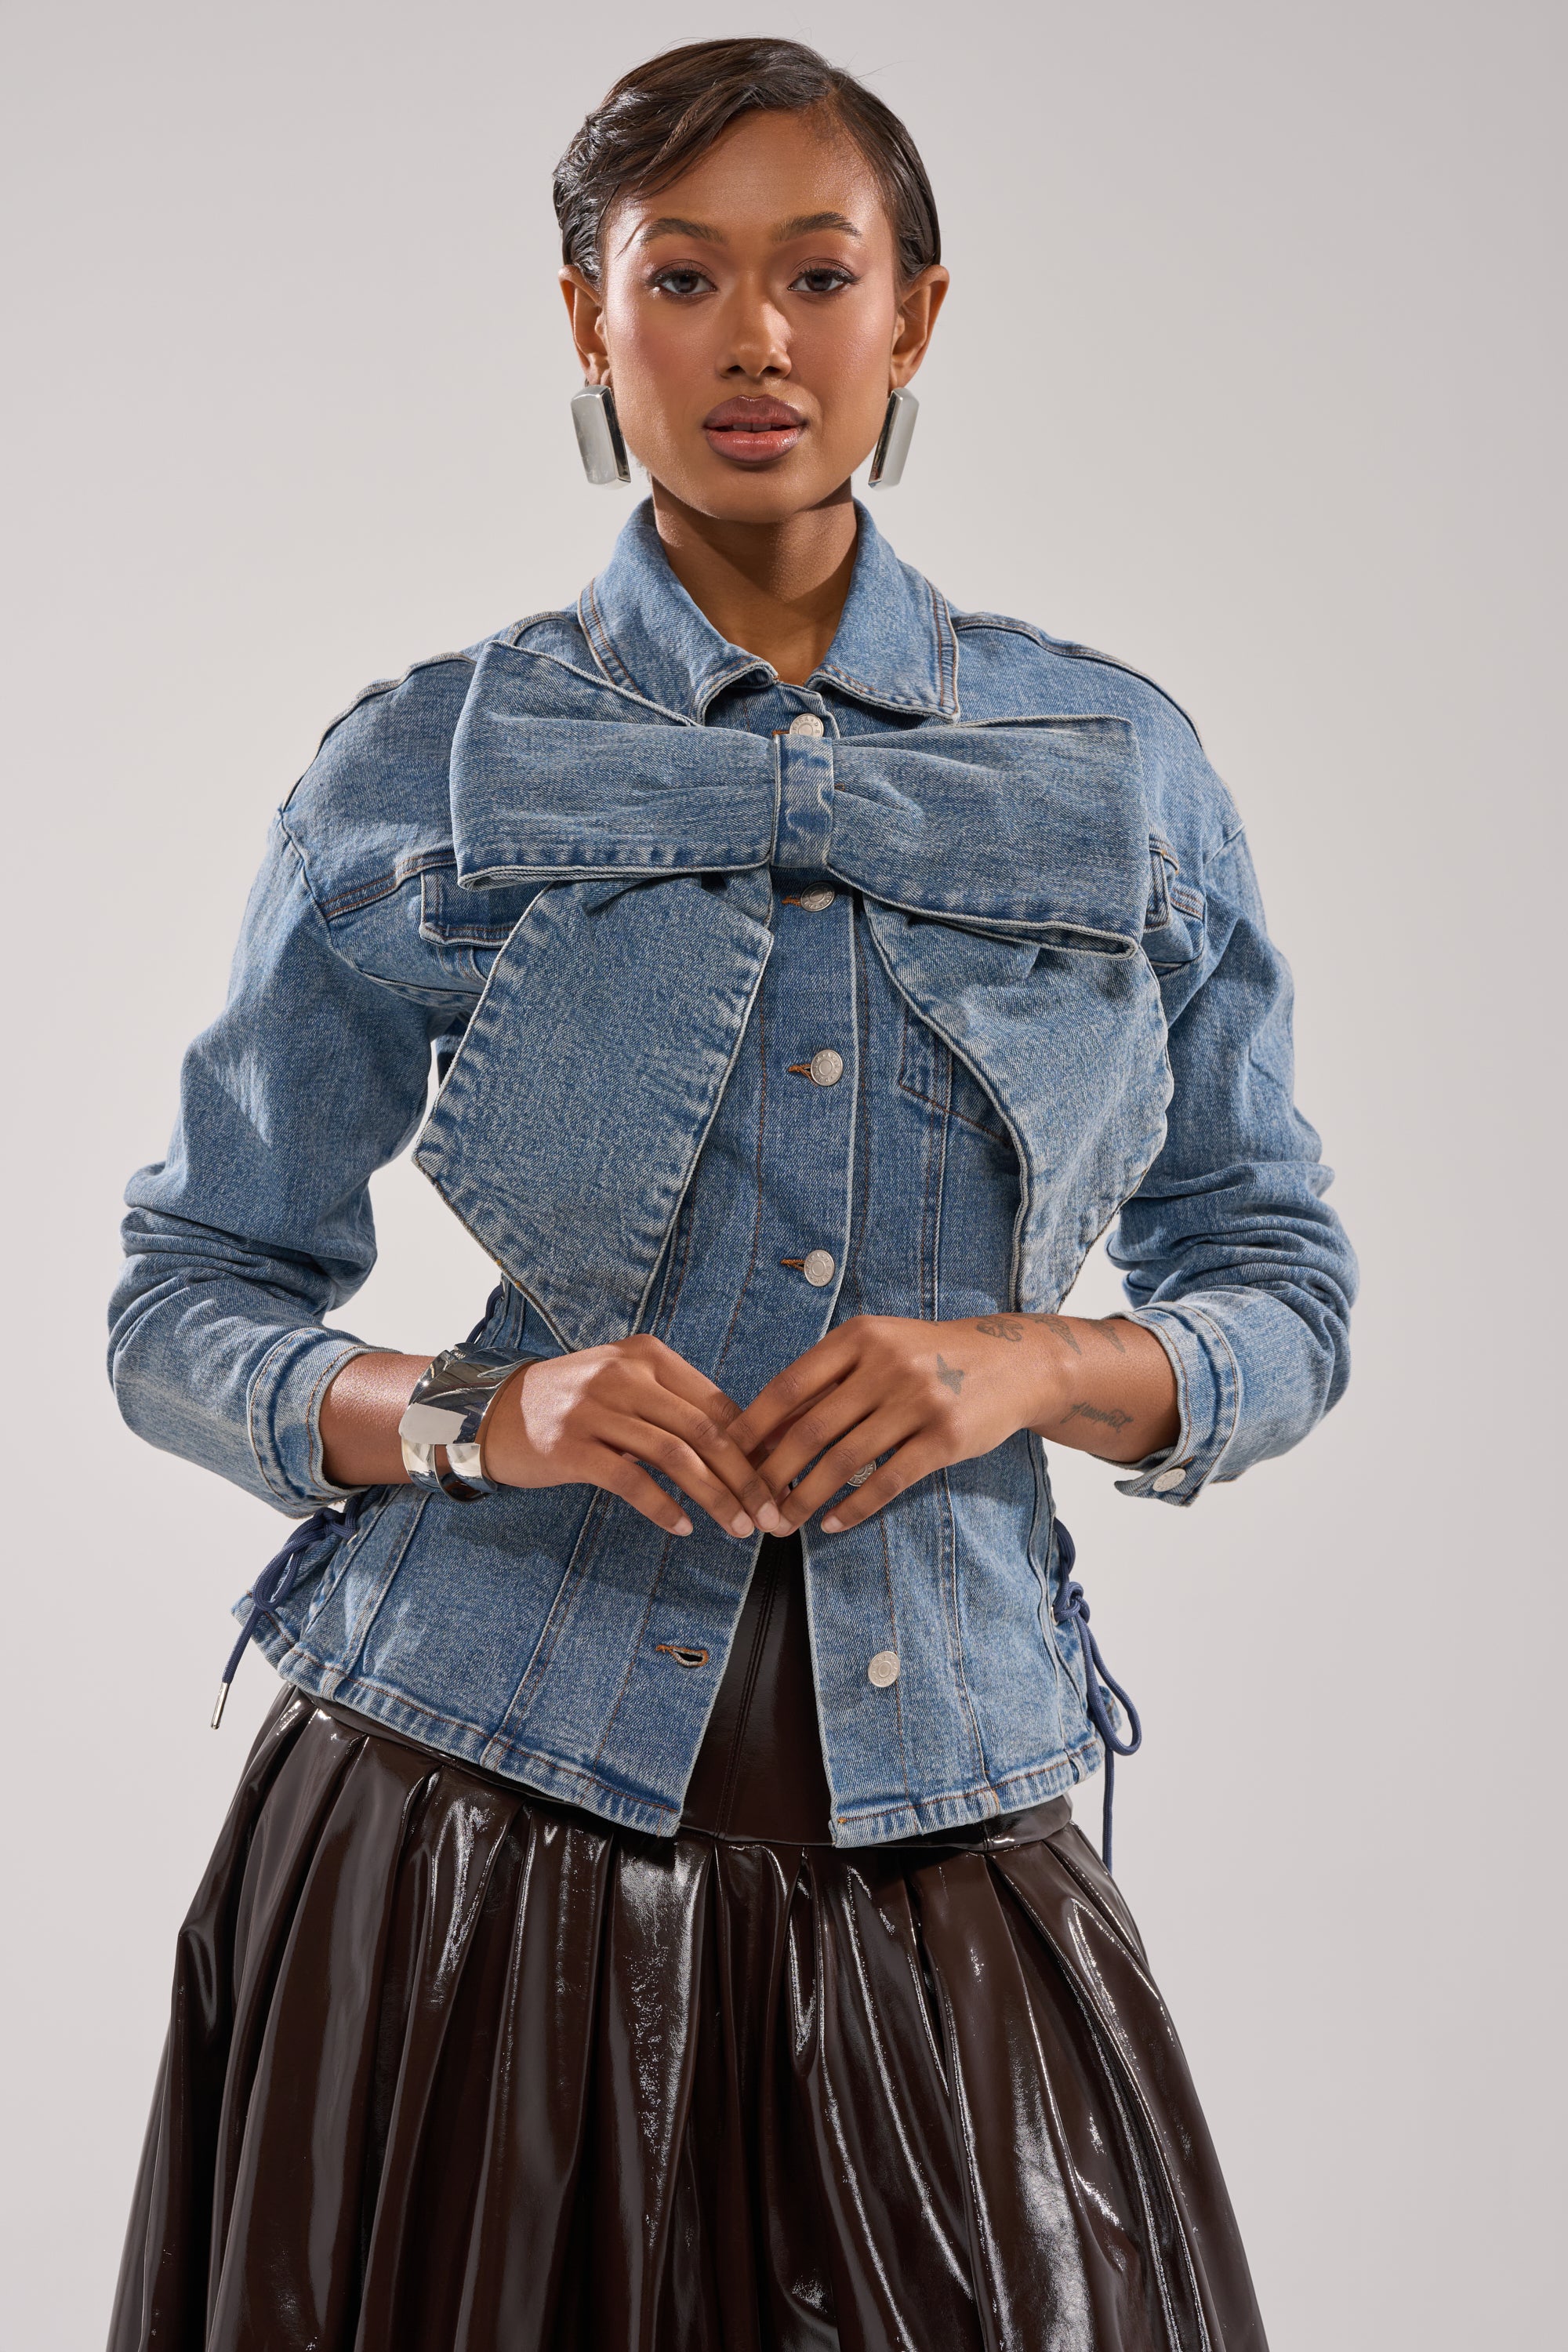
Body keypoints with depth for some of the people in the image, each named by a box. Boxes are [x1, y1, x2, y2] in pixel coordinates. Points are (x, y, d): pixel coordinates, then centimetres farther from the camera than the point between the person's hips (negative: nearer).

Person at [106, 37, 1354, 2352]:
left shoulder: (1121, 768, 5)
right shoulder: (430, 769, 1)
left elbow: (1282, 1294, 9)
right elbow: (185, 1308, 4)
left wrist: (1028, 1363, -11)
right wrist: (475, 1415, -16)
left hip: (938, 1802, 2)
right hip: (480, 1805, -1)